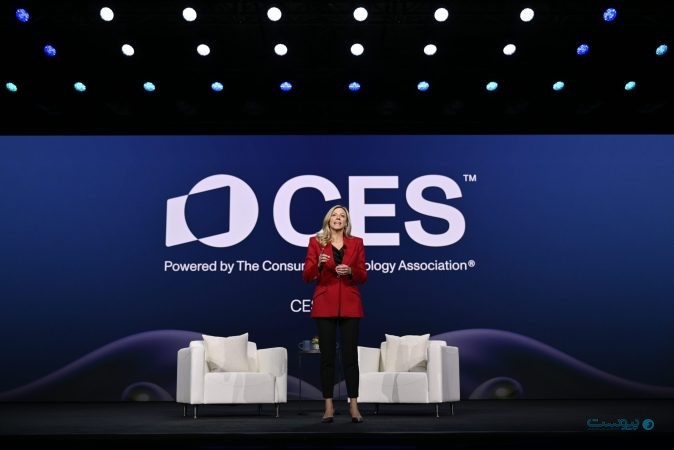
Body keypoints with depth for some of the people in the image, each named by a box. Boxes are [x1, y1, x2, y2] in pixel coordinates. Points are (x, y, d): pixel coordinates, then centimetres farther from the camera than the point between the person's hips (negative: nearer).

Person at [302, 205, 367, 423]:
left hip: (350, 305, 1)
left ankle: (353, 405, 7)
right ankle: (329, 406, 9)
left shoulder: (356, 243, 7)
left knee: (350, 354, 0)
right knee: (327, 355, 2)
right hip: (325, 304, -1)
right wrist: (319, 264, -19)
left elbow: (363, 276, 7)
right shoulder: (316, 242, 4)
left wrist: (350, 271, -13)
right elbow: (306, 276, 0)